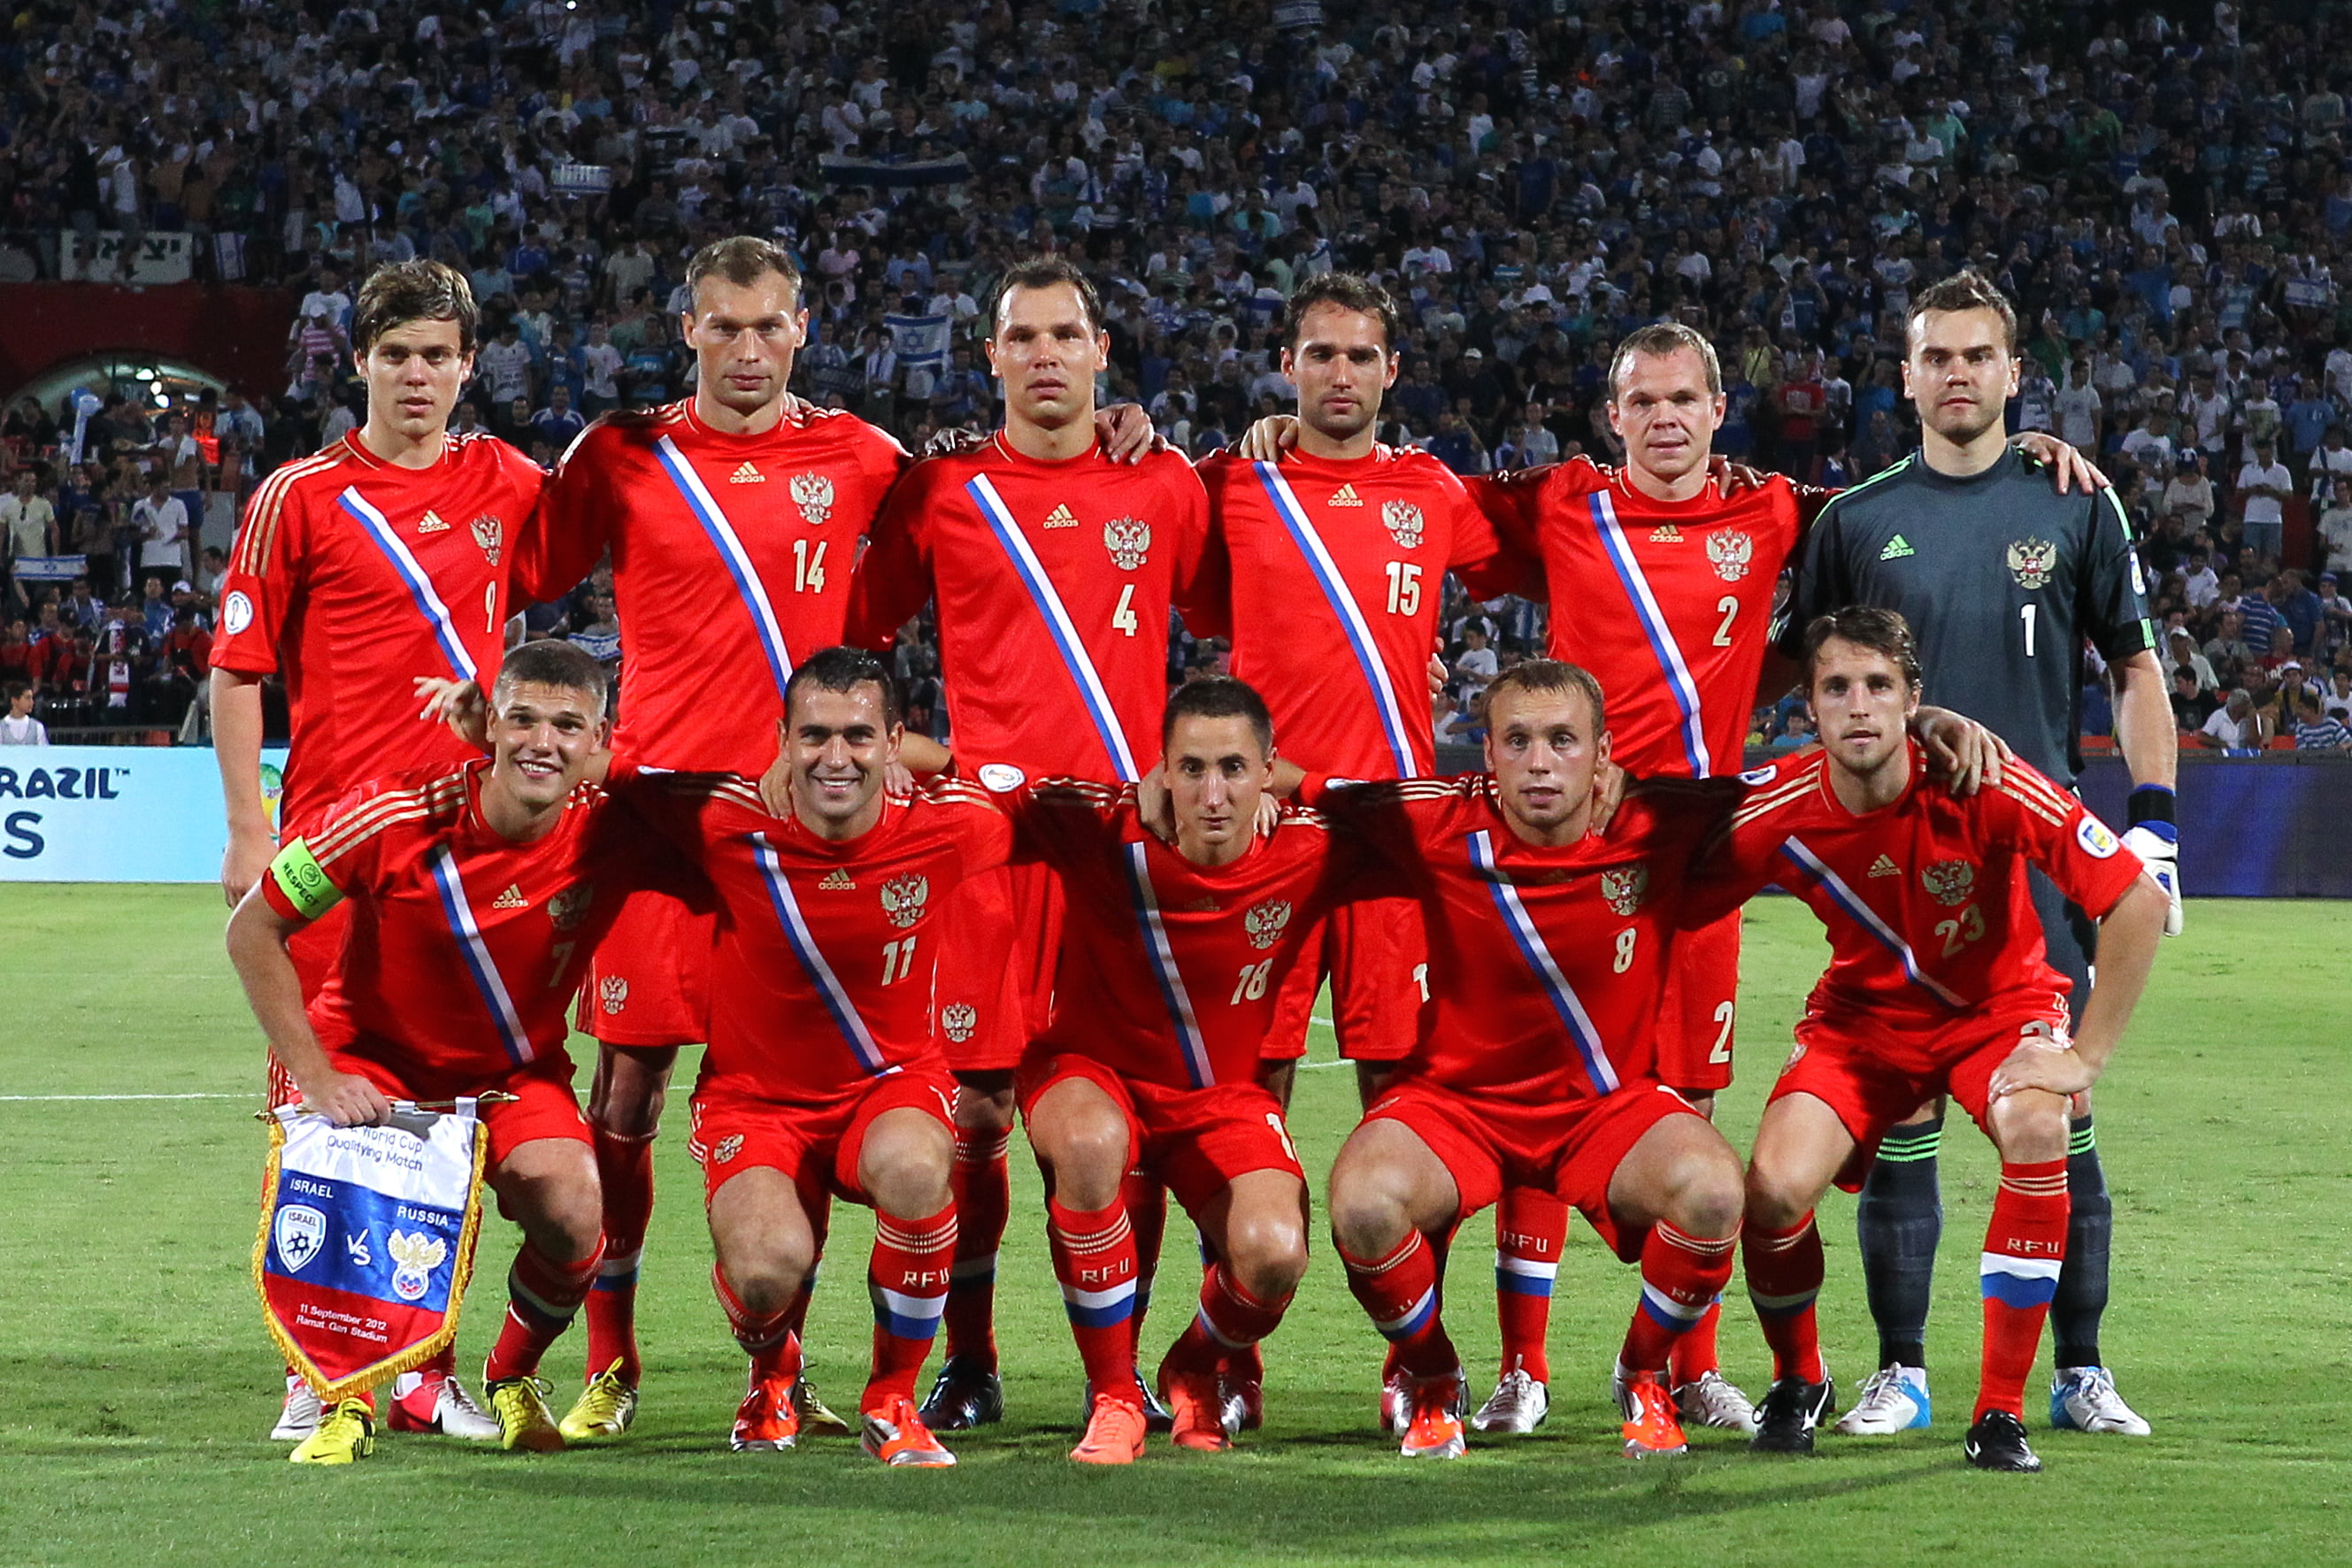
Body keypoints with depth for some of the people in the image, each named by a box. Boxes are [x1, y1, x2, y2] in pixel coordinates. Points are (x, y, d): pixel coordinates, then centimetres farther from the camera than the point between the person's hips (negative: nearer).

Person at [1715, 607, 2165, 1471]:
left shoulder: (1985, 789, -27)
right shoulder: (1778, 808, -20)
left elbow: (2139, 902, -24)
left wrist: (2085, 1055, -22)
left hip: (1997, 1003, -1)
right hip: (1862, 1012, 1)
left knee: (2037, 1130, -34)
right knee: (1775, 1186, -24)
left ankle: (2001, 1411, -18)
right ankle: (1797, 1382, 10)